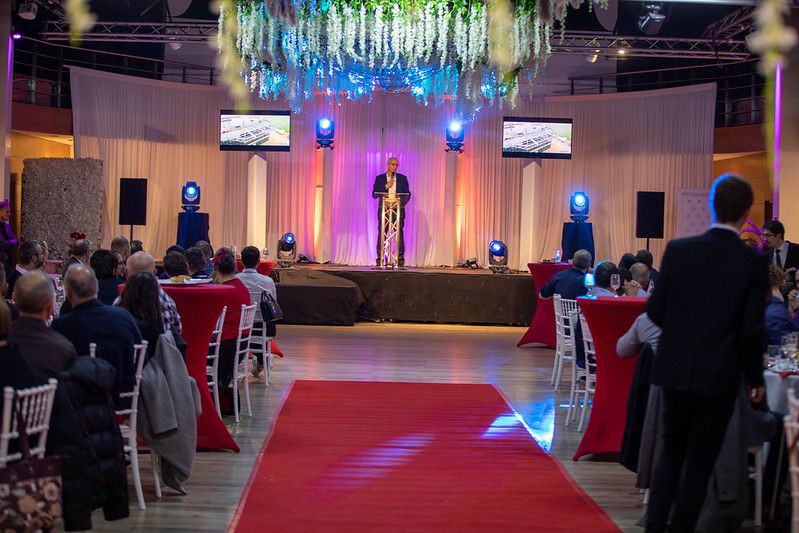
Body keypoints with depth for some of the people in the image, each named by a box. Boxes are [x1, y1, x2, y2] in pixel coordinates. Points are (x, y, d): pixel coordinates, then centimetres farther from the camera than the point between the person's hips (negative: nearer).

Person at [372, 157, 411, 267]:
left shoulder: (402, 178, 11)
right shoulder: (379, 178, 9)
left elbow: (407, 194, 8)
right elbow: (374, 194, 1)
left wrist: (401, 204, -9)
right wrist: (386, 186, -9)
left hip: (398, 210, 0)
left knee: (400, 235, -5)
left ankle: (400, 261, -3)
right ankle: (380, 260, 1)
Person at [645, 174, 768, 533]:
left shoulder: (678, 249, -5)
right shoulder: (754, 262, -10)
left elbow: (655, 309, -2)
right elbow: (752, 329, -9)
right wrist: (756, 379, 4)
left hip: (675, 368, 2)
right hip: (719, 375, -2)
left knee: (671, 450, 17)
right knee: (700, 460, 9)